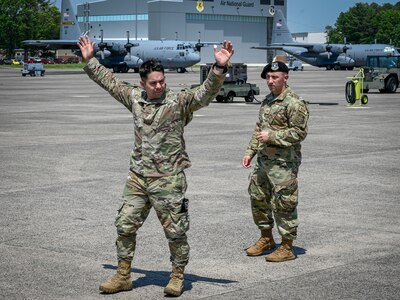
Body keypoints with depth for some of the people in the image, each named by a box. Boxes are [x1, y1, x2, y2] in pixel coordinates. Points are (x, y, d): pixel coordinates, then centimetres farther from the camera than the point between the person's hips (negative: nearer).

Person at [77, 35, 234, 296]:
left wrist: (220, 68, -37)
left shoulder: (179, 102, -9)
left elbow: (206, 93, -23)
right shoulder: (135, 98, 6)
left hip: (168, 180, -5)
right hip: (138, 177, 5)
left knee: (175, 231, 3)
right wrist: (90, 61, 25)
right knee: (125, 225, 8)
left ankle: (178, 278, 20)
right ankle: (123, 276, 21)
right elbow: (109, 81, 20)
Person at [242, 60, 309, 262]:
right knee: (258, 198, 16)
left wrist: (271, 136, -20)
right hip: (264, 160, 9)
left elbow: (299, 132, -19)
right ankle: (266, 238, 32)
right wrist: (250, 151, 15)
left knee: (283, 204, -4)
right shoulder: (267, 101, 15)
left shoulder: (294, 103, -13)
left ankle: (287, 247, 7)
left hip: (284, 162, -9)